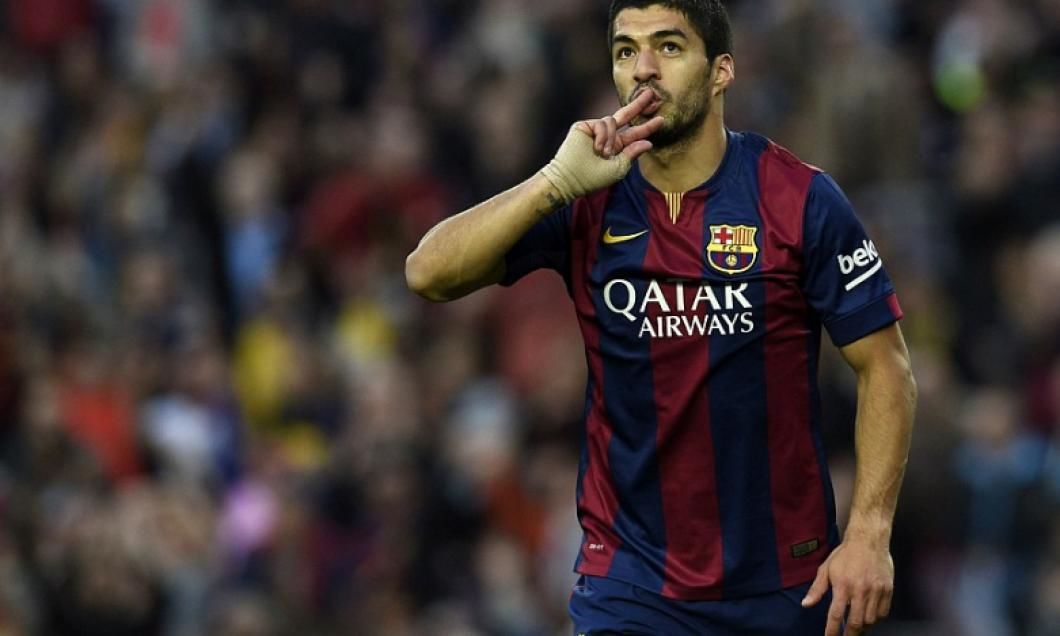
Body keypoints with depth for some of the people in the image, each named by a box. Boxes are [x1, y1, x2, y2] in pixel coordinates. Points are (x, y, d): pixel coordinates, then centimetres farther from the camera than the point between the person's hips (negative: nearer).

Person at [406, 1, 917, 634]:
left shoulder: (799, 198, -7)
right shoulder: (590, 203, -1)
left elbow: (885, 366, -4)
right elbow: (430, 273, -10)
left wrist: (869, 534, -13)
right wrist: (559, 181, -21)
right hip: (632, 578, 1)